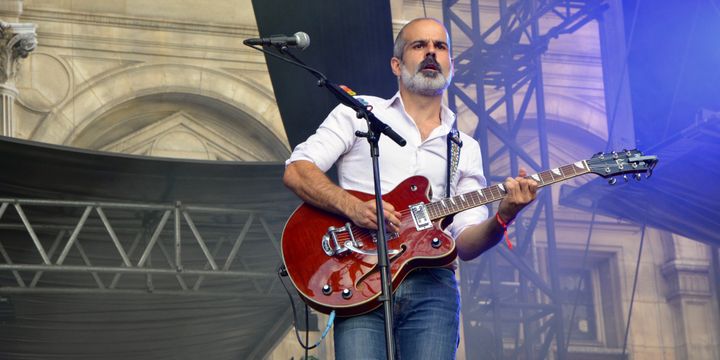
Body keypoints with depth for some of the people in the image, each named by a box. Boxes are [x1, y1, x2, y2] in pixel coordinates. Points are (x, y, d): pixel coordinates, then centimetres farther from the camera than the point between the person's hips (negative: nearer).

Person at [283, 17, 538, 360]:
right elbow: (295, 171, 2)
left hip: (431, 283, 3)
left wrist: (502, 218, -8)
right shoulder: (359, 113, 12)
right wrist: (351, 206, -13)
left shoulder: (466, 149, 20)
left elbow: (465, 243, 13)